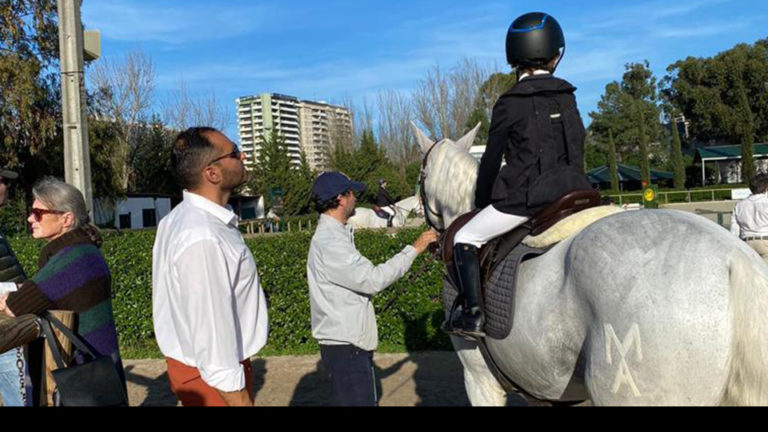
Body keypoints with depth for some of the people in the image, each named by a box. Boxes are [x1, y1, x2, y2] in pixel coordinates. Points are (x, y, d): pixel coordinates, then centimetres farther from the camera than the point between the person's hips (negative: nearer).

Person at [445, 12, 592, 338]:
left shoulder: (509, 103, -6)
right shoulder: (567, 97, 9)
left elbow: (492, 158, -1)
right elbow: (575, 149, 14)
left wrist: (481, 200, 12)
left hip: (523, 196, -5)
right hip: (568, 190, 6)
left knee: (465, 239, 6)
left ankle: (472, 314, -1)